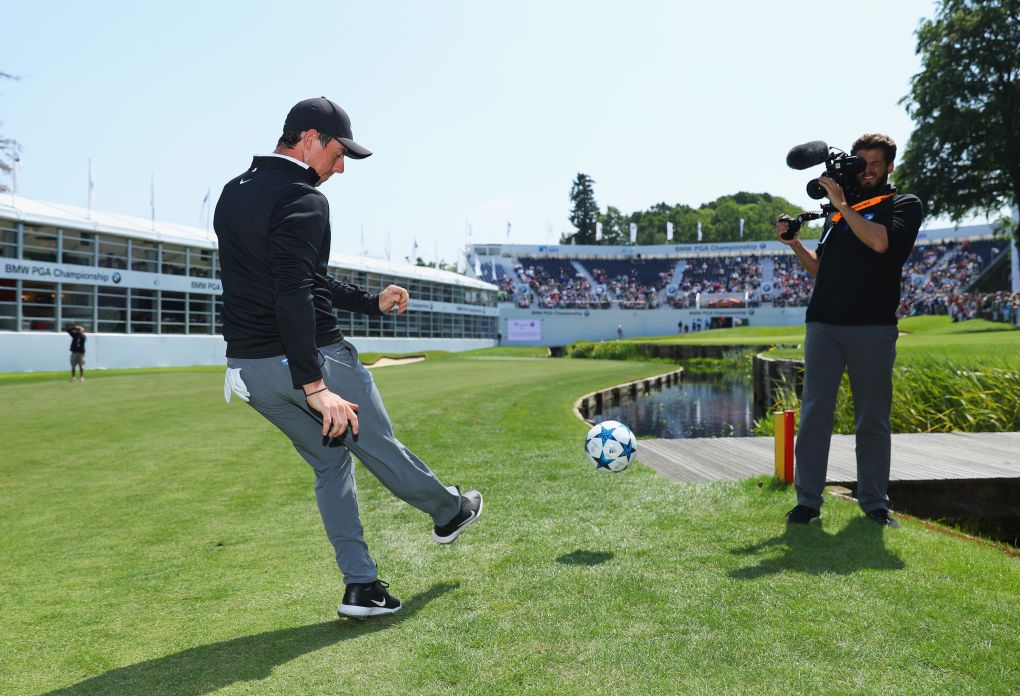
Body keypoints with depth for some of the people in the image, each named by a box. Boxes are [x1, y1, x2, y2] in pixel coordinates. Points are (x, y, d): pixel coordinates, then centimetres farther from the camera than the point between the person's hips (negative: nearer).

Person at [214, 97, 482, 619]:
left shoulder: (232, 195, 15)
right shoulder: (302, 199, -15)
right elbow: (294, 295, -27)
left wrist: (372, 302, 24)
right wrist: (314, 386, -30)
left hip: (248, 369, 8)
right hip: (310, 360, -8)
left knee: (330, 462, 17)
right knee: (379, 448, 13)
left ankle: (360, 587, 15)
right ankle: (448, 512, 37)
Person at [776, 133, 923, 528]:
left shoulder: (905, 205, 9)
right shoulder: (839, 210, 21)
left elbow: (880, 241, -13)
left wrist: (841, 204, -8)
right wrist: (795, 244, 9)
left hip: (874, 326, -3)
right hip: (824, 323, 3)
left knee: (873, 418, 3)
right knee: (814, 413, -2)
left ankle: (874, 503, 13)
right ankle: (808, 501, 2)